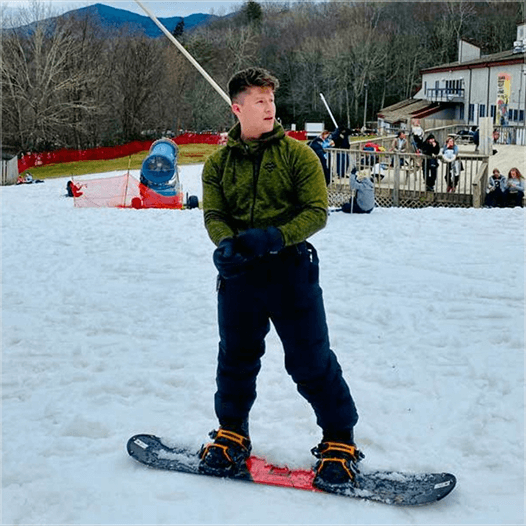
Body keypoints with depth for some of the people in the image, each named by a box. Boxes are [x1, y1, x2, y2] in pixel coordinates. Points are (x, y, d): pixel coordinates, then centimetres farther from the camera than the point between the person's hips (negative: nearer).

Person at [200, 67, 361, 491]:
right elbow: (213, 214, 1)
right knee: (236, 357, 14)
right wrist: (227, 243, -22)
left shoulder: (297, 154, -1)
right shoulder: (218, 163, 8)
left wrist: (273, 238, -22)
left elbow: (317, 211, -8)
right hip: (239, 273, 3)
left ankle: (339, 441, 18)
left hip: (290, 269, -3)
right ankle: (232, 433, 35)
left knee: (311, 362, 1)